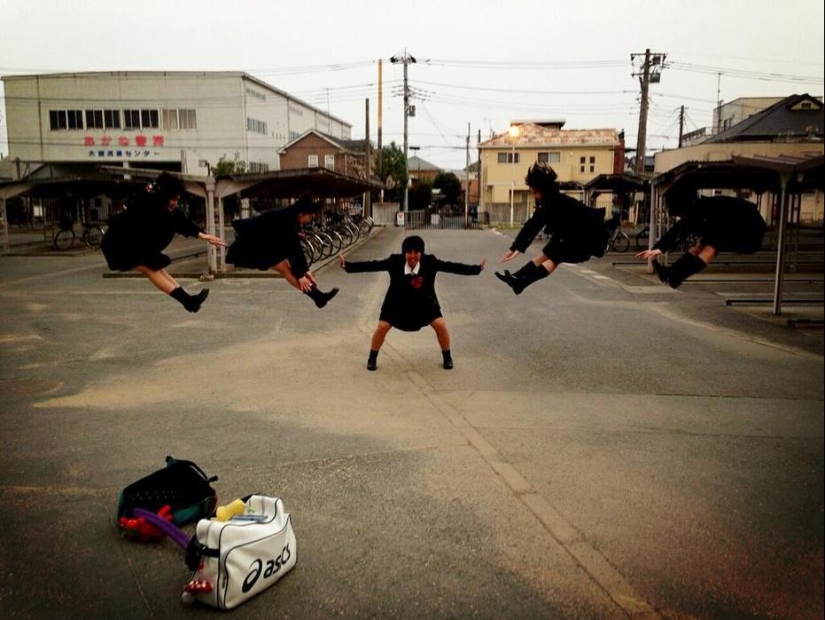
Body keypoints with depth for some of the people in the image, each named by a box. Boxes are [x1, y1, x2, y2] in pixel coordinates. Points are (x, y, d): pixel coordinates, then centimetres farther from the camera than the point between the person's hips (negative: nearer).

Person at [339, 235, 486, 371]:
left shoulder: (429, 262, -19)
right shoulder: (395, 261, -21)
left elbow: (452, 267, -18)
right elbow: (372, 265, -22)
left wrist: (477, 269, -21)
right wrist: (347, 265, -28)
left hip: (424, 303, 1)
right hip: (398, 303, 0)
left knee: (440, 325, -9)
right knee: (382, 327, -5)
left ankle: (447, 357, 16)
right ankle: (372, 359, 19)